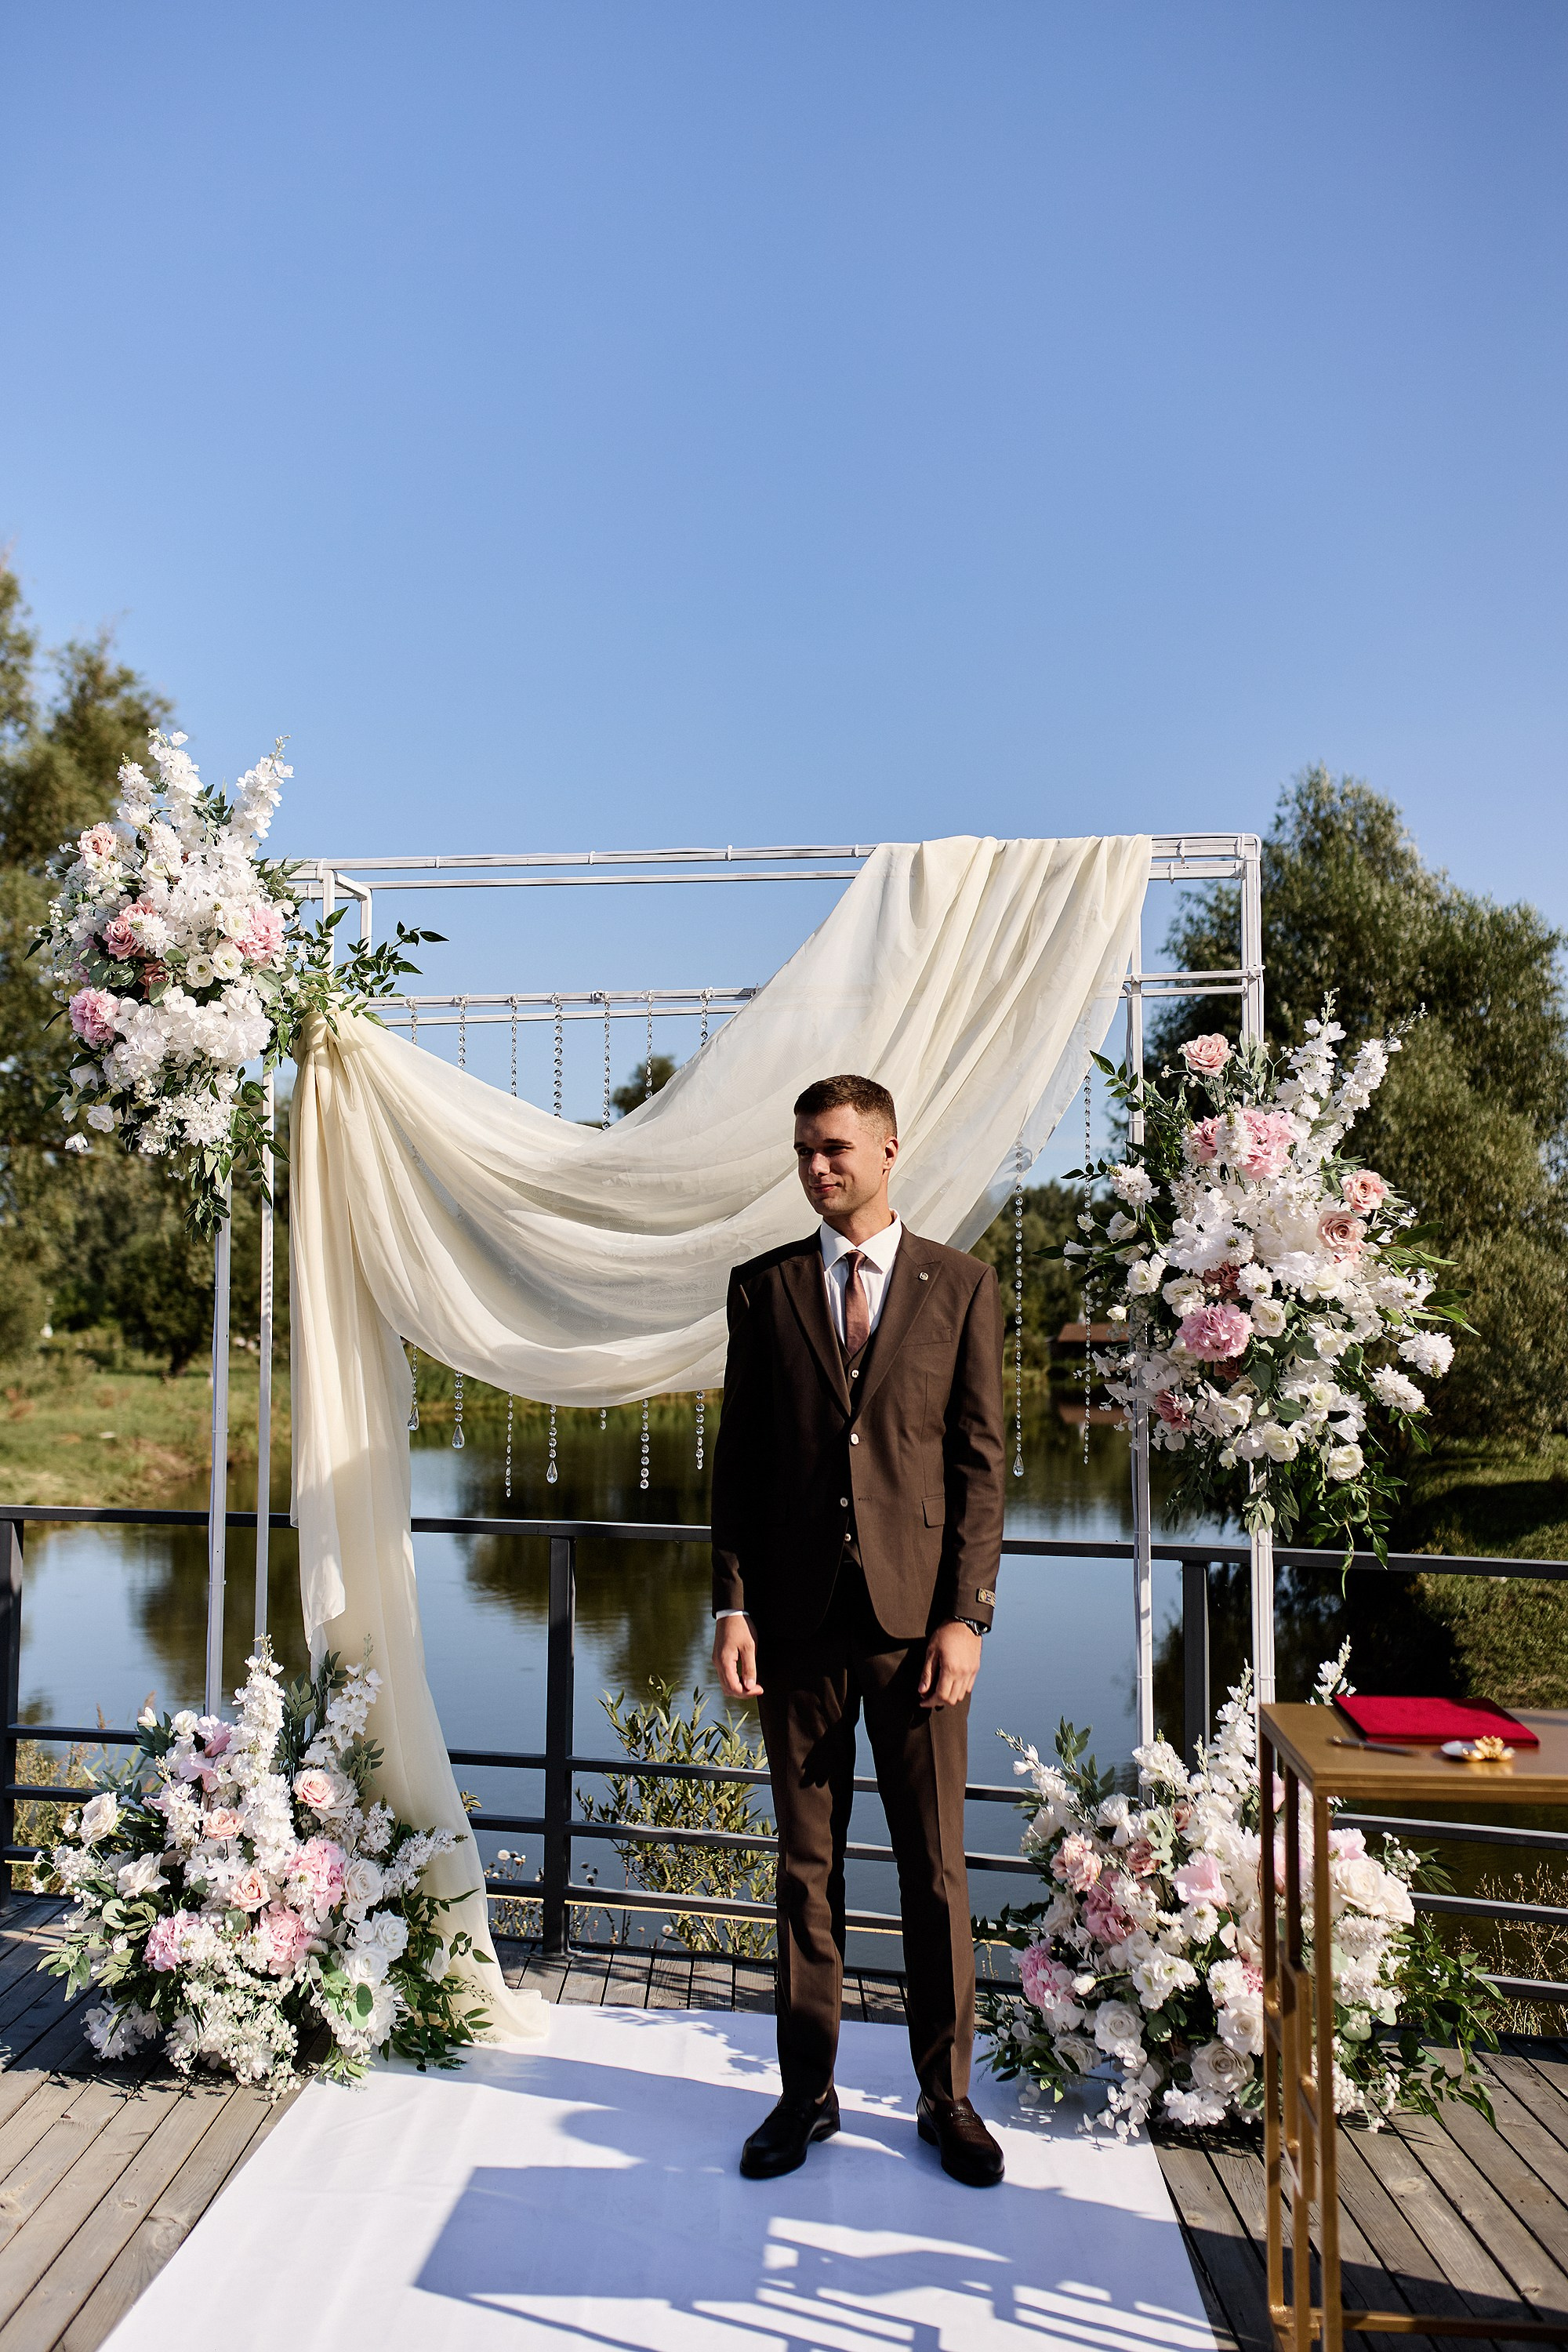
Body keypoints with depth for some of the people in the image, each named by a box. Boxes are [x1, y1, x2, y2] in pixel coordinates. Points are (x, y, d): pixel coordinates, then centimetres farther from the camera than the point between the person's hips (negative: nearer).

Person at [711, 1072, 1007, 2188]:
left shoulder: (961, 1286, 2)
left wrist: (965, 1617, -7)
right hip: (800, 1616, 1)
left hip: (916, 1615, -1)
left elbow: (981, 1460, 0)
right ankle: (808, 2090, 28)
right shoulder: (763, 1287, 6)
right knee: (807, 1864, 12)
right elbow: (738, 1457, 6)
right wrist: (733, 1606, -1)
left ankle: (947, 2095, 27)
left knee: (936, 1867, 9)